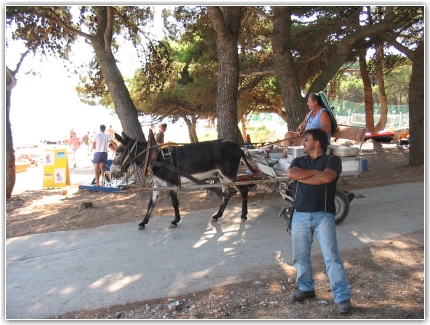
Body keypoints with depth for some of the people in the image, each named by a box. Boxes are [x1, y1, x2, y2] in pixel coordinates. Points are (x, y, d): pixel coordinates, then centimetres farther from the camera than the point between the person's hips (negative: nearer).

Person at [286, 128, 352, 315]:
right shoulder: (299, 161, 14)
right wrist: (315, 171, -9)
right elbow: (290, 174, -8)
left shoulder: (332, 160, 1)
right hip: (300, 216, 5)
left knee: (331, 257, -8)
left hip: (323, 215, -5)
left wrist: (301, 177, -9)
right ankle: (306, 288, 31)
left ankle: (343, 298, -3)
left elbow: (326, 177, -20)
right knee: (300, 256, 12)